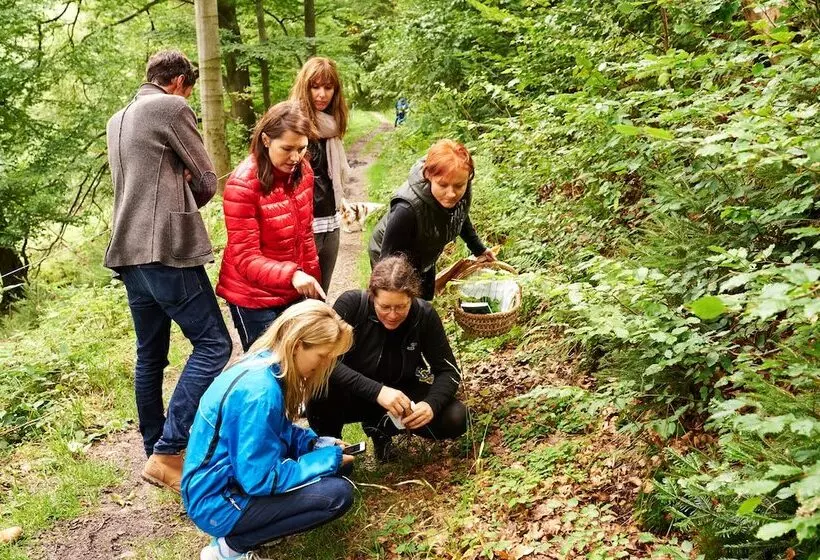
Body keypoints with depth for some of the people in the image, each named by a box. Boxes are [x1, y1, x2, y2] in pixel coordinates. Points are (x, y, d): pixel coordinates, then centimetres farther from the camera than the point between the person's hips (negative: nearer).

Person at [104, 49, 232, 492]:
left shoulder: (117, 120, 21)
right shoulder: (171, 108, -4)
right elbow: (207, 180, -2)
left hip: (129, 251, 9)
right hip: (167, 248, -9)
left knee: (150, 355, 14)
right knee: (213, 344, -6)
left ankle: (154, 452, 21)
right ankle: (167, 451, -11)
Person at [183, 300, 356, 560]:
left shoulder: (264, 368, 0)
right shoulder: (259, 390, -29)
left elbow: (278, 434, 15)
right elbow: (263, 479, -26)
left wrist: (320, 445, -1)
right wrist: (328, 459, -16)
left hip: (237, 476, 10)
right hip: (217, 503, -10)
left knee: (336, 462, 8)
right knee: (337, 494, -18)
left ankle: (236, 534, 9)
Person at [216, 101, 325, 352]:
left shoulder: (302, 170, -1)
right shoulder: (242, 185, -21)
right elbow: (245, 258, -23)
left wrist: (311, 279, 12)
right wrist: (291, 275, -38)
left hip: (294, 292, 6)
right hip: (254, 297, -5)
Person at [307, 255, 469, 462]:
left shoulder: (424, 315, -16)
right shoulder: (351, 304, -24)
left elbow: (448, 370, -10)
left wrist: (432, 404, -31)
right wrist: (376, 391, -43)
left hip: (399, 394, 3)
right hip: (352, 395, -3)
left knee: (456, 419, -19)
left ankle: (381, 425, 8)